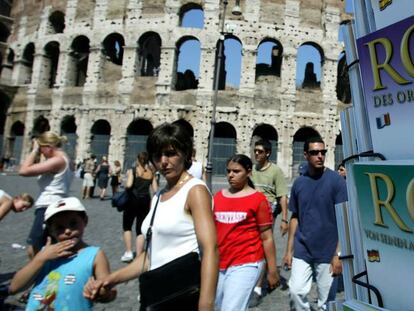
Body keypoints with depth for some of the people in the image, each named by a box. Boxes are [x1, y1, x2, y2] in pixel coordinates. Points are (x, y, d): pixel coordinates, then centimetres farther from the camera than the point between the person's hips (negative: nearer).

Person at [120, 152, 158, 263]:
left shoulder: (132, 171, -4)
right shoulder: (151, 173, 6)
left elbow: (128, 185, -19)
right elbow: (155, 190, -1)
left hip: (133, 200, -3)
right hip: (145, 201, 3)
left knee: (127, 226, 16)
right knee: (140, 229, 11)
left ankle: (128, 253, 12)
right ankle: (138, 256, 11)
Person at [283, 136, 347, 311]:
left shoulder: (336, 180, -8)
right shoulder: (299, 182, 2)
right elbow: (295, 217, 7)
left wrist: (338, 254, -11)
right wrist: (289, 250, 5)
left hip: (327, 252, -2)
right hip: (301, 250, 2)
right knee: (296, 291, -1)